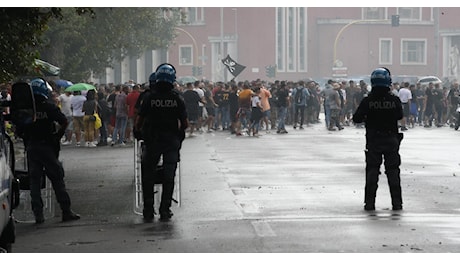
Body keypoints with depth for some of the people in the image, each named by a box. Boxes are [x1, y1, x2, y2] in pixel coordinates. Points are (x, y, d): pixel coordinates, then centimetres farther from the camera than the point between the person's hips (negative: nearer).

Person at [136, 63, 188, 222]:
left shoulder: (150, 98, -6)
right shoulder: (177, 99, -5)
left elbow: (139, 122, -3)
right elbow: (185, 124, -2)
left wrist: (140, 130, 18)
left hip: (152, 141, 0)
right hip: (172, 141, 0)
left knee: (148, 175, 10)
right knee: (169, 176, 6)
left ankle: (148, 211, 8)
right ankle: (165, 211, 4)